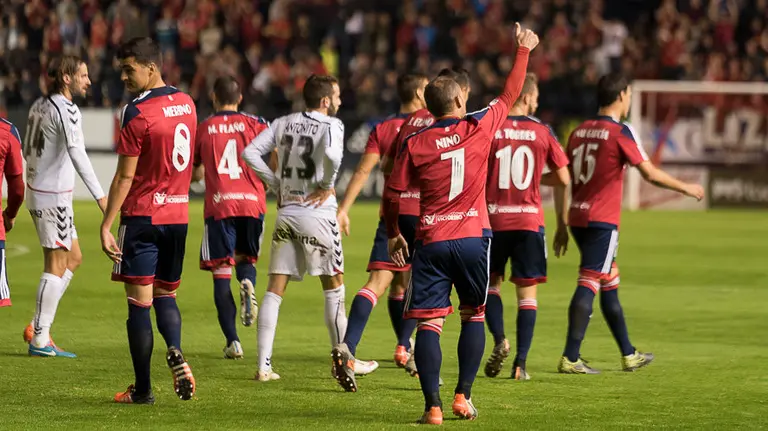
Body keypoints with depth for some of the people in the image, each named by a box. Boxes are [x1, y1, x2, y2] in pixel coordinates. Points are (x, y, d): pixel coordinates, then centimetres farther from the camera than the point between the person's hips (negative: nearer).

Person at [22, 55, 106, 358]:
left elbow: (27, 150, 19)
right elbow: (77, 154, -28)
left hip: (38, 189, 9)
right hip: (53, 197, -9)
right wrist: (100, 195, -33)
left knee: (74, 258, 16)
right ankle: (40, 340, 0)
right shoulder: (66, 110, -17)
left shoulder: (40, 105, 10)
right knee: (56, 267, -3)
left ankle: (38, 327, 14)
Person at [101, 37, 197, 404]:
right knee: (165, 295, 18)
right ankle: (176, 354, -11)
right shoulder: (186, 104, 7)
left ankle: (142, 388, -1)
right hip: (178, 215, 6)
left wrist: (106, 226, -10)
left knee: (139, 301, -2)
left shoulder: (137, 112, -14)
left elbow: (125, 177, -14)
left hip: (143, 215, -6)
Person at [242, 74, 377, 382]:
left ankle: (263, 365, 0)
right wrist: (327, 185, -11)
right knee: (334, 288, 8)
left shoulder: (283, 124, 10)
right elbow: (332, 154, -27)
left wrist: (277, 184, 7)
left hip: (286, 214, 5)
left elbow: (250, 153, 3)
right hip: (317, 213, -5)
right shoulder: (331, 125, -6)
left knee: (275, 290, 5)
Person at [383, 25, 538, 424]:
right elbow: (510, 94, 14)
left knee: (428, 323, -3)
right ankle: (463, 397, 10)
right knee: (474, 317, 16)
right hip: (473, 237, 1)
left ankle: (432, 406, -11)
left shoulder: (414, 144, -1)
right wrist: (523, 50, 27)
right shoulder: (479, 127, -1)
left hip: (431, 242, -1)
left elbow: (393, 193, 2)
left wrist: (393, 234, 18)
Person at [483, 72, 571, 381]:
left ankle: (499, 340, -5)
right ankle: (520, 363, 0)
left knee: (491, 282, 17)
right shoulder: (542, 132, 0)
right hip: (530, 220, 0)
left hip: (493, 219, 0)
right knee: (527, 292, 5)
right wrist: (562, 225, 15)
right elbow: (563, 180, 4)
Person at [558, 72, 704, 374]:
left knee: (610, 285, 17)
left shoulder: (579, 131, 12)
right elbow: (650, 174, -11)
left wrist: (562, 224, 21)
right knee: (588, 285, -9)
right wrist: (687, 189, 3)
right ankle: (570, 359, -15)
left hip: (578, 218, 8)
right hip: (602, 221, -8)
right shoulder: (620, 132, -9)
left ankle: (629, 355, 26)